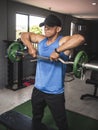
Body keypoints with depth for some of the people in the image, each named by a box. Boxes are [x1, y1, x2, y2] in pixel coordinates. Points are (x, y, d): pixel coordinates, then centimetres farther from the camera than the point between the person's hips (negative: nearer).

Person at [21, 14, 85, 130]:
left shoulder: (63, 41, -16)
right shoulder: (41, 39, 3)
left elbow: (80, 38, -35)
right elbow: (24, 35, 13)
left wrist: (57, 51, -37)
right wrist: (30, 46, -5)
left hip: (54, 92, -6)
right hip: (38, 89, 6)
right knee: (36, 119, 27)